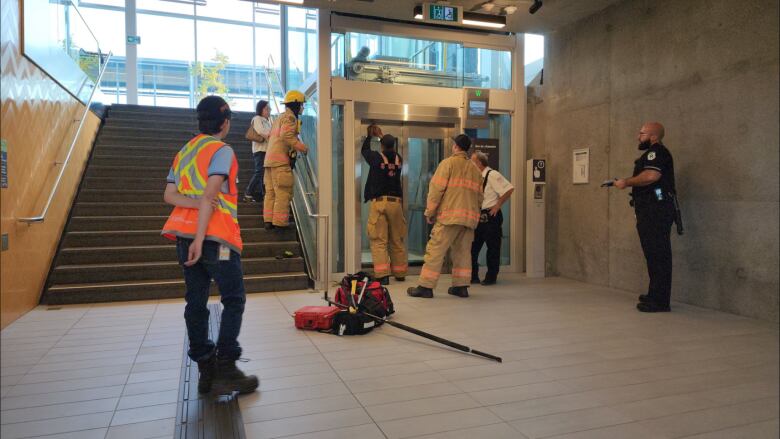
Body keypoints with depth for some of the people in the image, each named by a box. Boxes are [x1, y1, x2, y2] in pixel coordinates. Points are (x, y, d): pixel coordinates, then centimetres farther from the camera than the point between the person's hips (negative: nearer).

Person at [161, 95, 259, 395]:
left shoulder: (184, 152, 19)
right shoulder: (222, 151, -5)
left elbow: (169, 195, 7)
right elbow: (210, 195, -16)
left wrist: (195, 204, -8)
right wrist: (200, 239, -20)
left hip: (185, 236, 7)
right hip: (216, 236, -7)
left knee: (196, 301, 7)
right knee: (233, 300, 0)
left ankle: (206, 370, 12)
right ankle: (225, 371, -4)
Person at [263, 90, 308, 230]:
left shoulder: (279, 118, 25)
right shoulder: (290, 117, -6)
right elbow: (287, 136, -21)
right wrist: (303, 148, -17)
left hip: (269, 159, 10)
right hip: (281, 160, -10)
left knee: (270, 192, 9)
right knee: (283, 192, -7)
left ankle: (268, 220, 11)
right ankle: (280, 221, -6)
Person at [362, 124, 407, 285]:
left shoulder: (377, 158, -2)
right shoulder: (399, 159, 8)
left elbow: (364, 150, 19)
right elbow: (391, 151, 31)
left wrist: (370, 136, 36)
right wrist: (381, 135, 42)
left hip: (378, 201, -3)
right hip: (396, 202, 4)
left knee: (379, 241, -4)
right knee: (397, 240, 12)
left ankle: (382, 274, -12)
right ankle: (399, 273, 21)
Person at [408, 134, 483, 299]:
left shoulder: (448, 163, -1)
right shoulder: (475, 169, 16)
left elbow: (436, 188, -8)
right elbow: (479, 196, 14)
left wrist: (429, 212, -2)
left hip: (450, 215, -6)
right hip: (470, 217, 6)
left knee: (435, 250, -4)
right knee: (463, 251, 12)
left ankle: (425, 286, -4)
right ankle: (461, 286, 13)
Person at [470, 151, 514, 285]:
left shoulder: (492, 175, -13)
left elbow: (509, 189, -18)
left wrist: (497, 205, -14)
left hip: (490, 216, -8)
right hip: (477, 217, 8)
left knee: (493, 247, 3)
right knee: (472, 247, 7)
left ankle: (491, 277, 13)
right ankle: (473, 276, 17)